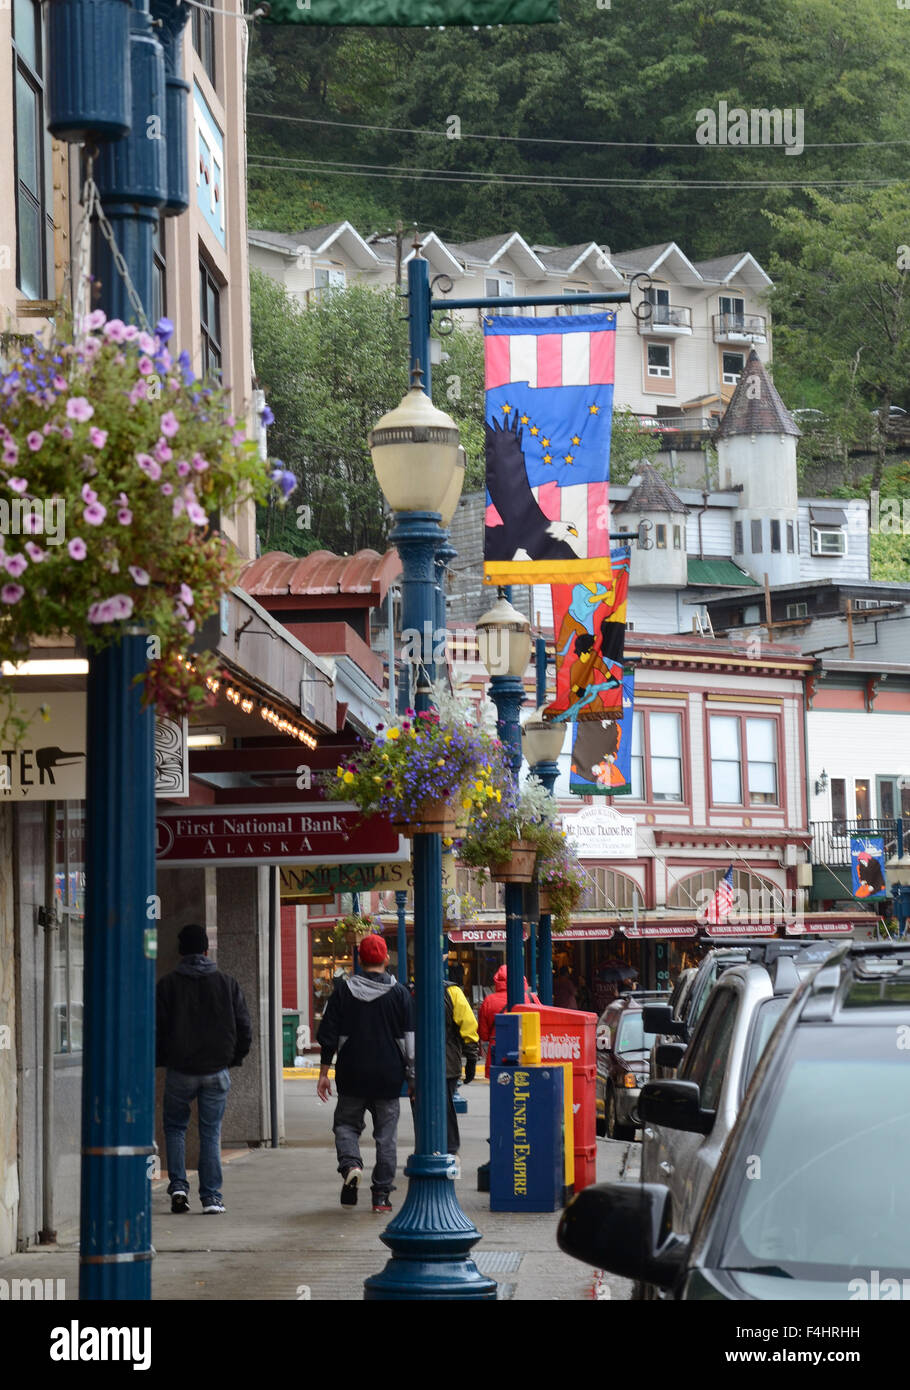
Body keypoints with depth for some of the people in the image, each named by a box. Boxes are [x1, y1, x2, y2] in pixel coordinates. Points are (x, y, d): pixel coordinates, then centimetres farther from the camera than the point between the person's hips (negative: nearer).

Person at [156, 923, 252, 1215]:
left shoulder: (167, 985, -3)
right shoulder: (227, 984, 2)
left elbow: (156, 1028, -3)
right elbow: (244, 1029, 2)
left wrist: (160, 1060, 12)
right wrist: (233, 1059, 14)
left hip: (180, 1070, -1)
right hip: (217, 1071, 1)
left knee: (175, 1127, 16)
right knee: (211, 1133, 7)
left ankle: (178, 1185, 2)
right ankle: (211, 1197, 4)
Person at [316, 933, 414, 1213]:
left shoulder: (343, 990, 0)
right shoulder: (399, 993, -1)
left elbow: (328, 1035, 1)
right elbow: (409, 1040, -1)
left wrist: (324, 1072, 6)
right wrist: (412, 1077, 5)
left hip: (351, 1075, 0)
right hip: (388, 1076, 0)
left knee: (346, 1123, 15)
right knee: (386, 1133, 7)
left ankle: (350, 1163, -14)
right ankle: (382, 1194, 4)